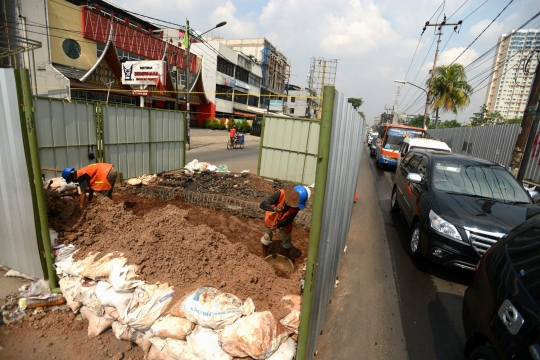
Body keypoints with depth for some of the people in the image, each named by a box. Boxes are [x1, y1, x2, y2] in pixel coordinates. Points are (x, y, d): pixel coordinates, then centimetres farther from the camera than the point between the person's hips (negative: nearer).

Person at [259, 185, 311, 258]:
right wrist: (274, 208, -61)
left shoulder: (298, 205, -31)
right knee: (267, 238, 17)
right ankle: (264, 258, 41)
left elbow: (288, 220, -26)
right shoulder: (280, 194, -39)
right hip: (271, 218, -1)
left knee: (286, 242, 16)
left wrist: (278, 225, -43)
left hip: (285, 222, 1)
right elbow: (263, 204, -44)